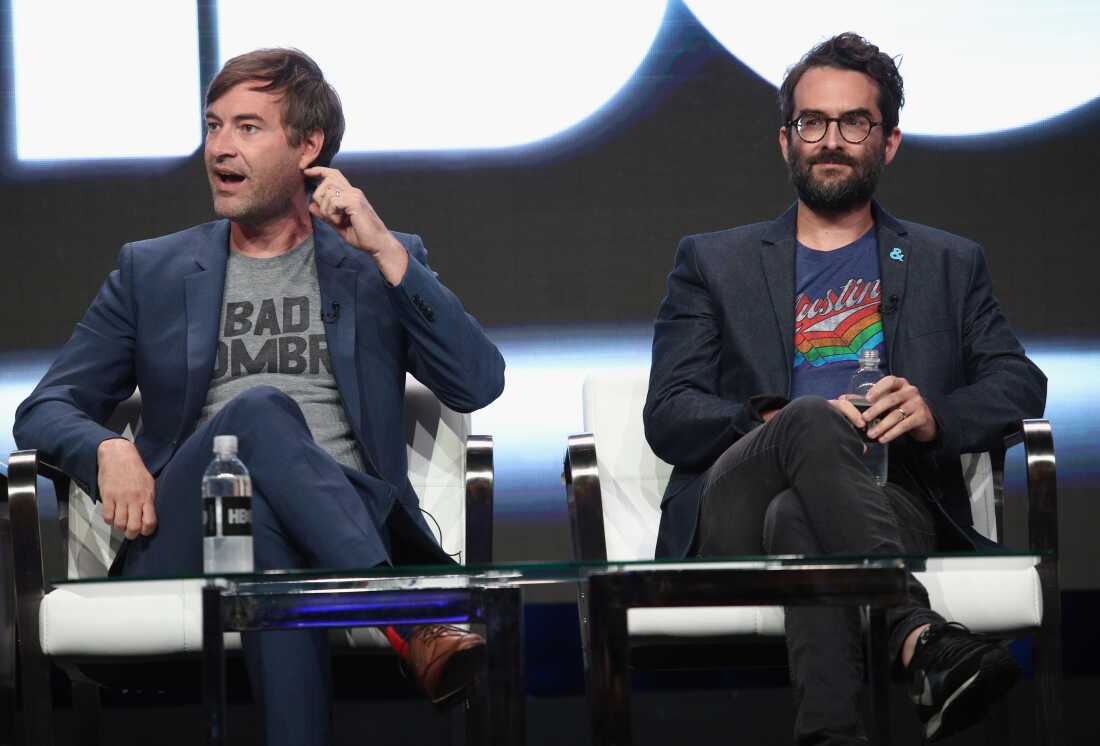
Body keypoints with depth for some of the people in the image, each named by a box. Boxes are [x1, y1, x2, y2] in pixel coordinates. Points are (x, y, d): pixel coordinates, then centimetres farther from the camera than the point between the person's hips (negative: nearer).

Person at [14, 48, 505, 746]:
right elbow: (45, 410, 17)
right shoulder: (153, 271, 21)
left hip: (351, 526, 0)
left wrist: (386, 249, -3)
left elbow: (478, 385, 4)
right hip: (183, 543, 1)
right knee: (260, 411, -32)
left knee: (267, 535, -37)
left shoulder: (378, 265, 18)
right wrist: (107, 449, -9)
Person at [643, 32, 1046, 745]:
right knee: (814, 421, -37)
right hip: (736, 515, 0)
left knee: (799, 521, -38)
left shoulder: (951, 264, 27)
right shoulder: (713, 262, 24)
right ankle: (921, 636, -55)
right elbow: (668, 416, 10)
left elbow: (1022, 386, 14)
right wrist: (776, 421, -11)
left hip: (894, 495, 0)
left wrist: (934, 414, -10)